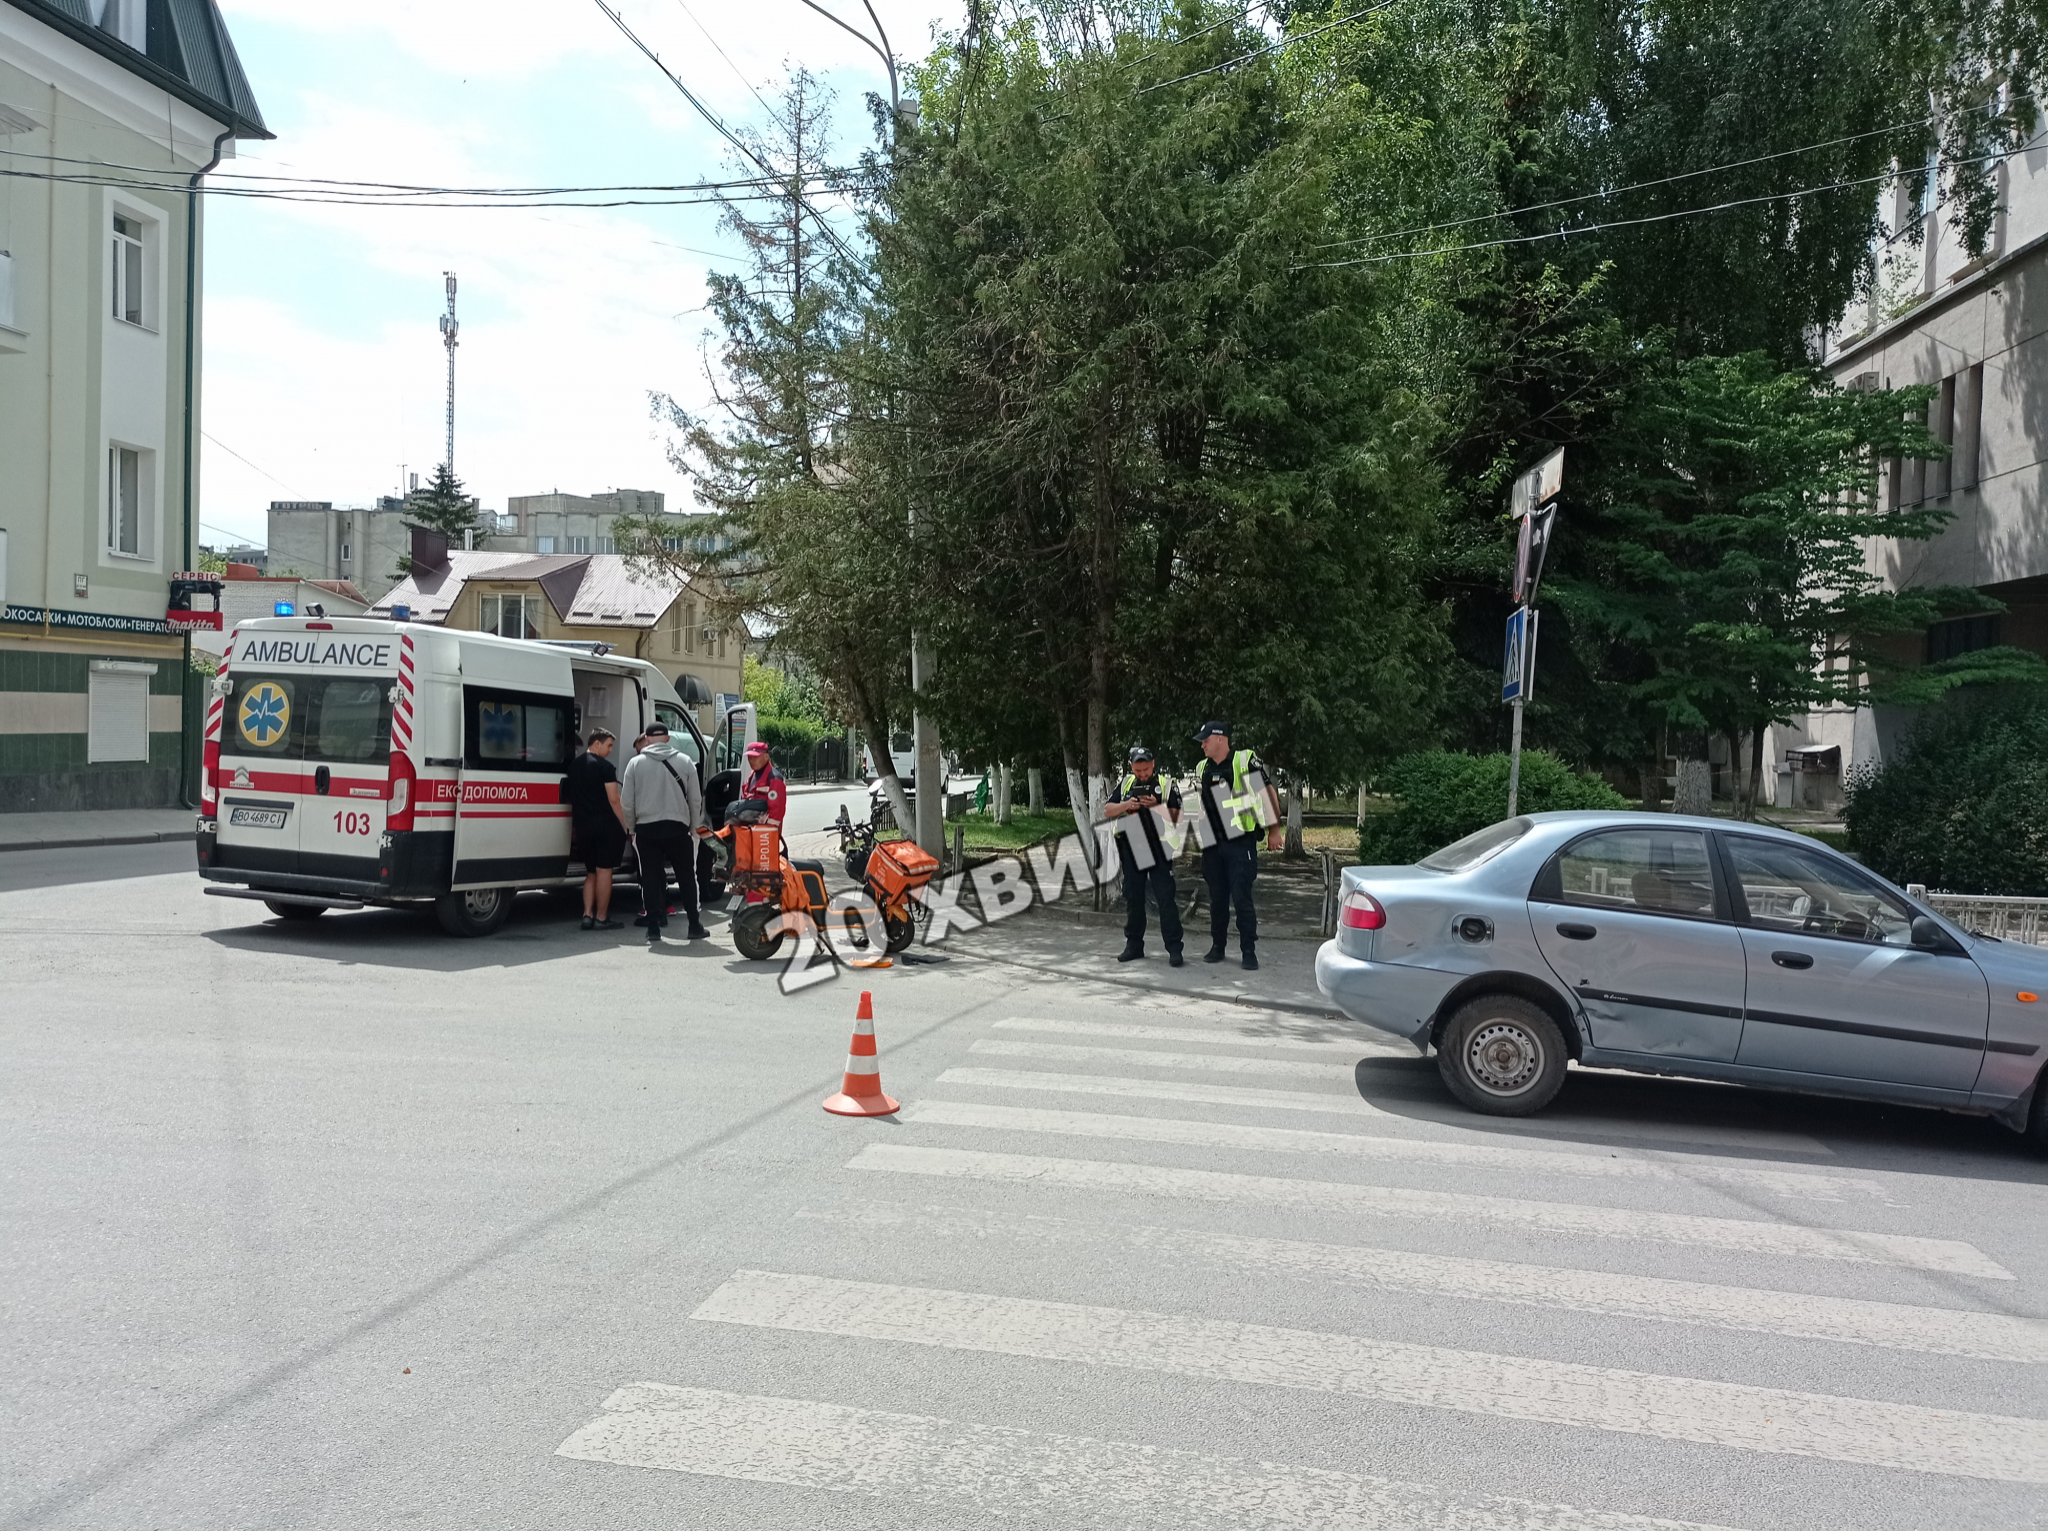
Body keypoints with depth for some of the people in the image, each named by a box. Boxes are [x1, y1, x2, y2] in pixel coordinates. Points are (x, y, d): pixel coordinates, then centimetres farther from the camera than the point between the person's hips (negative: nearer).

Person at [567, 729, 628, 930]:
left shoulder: (574, 765, 14)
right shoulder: (605, 766, -9)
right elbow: (613, 801, -12)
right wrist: (624, 827, -7)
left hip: (582, 826, 7)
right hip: (604, 825, -7)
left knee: (591, 872, 15)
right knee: (604, 871, -3)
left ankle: (587, 915, 8)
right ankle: (601, 918, -2)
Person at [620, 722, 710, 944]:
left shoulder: (636, 763, 2)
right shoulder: (685, 762, 4)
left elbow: (627, 803, 2)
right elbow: (696, 799, 6)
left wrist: (631, 827, 15)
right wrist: (694, 827, 16)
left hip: (646, 828, 0)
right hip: (677, 828, 0)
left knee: (651, 879, 6)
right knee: (686, 878, 10)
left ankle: (653, 928, 4)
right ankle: (695, 926, 12)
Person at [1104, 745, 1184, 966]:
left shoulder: (1166, 784, 1)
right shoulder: (1125, 784, 12)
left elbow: (1177, 817, -4)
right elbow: (1107, 811, 10)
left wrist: (1157, 807, -19)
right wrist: (1126, 805, -8)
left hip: (1159, 849, -4)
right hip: (1131, 850, 4)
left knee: (1165, 898, -7)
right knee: (1132, 898, 10)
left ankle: (1174, 948, -4)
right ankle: (1133, 945, 21)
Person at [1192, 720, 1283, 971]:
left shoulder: (1245, 760, -7)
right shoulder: (1204, 769, 12)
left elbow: (1269, 793, -4)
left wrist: (1274, 830, -5)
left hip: (1240, 842, -6)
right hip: (1213, 844, 6)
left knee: (1241, 898, -7)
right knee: (1217, 898, 11)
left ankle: (1249, 951, 1)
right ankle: (1217, 947, 22)